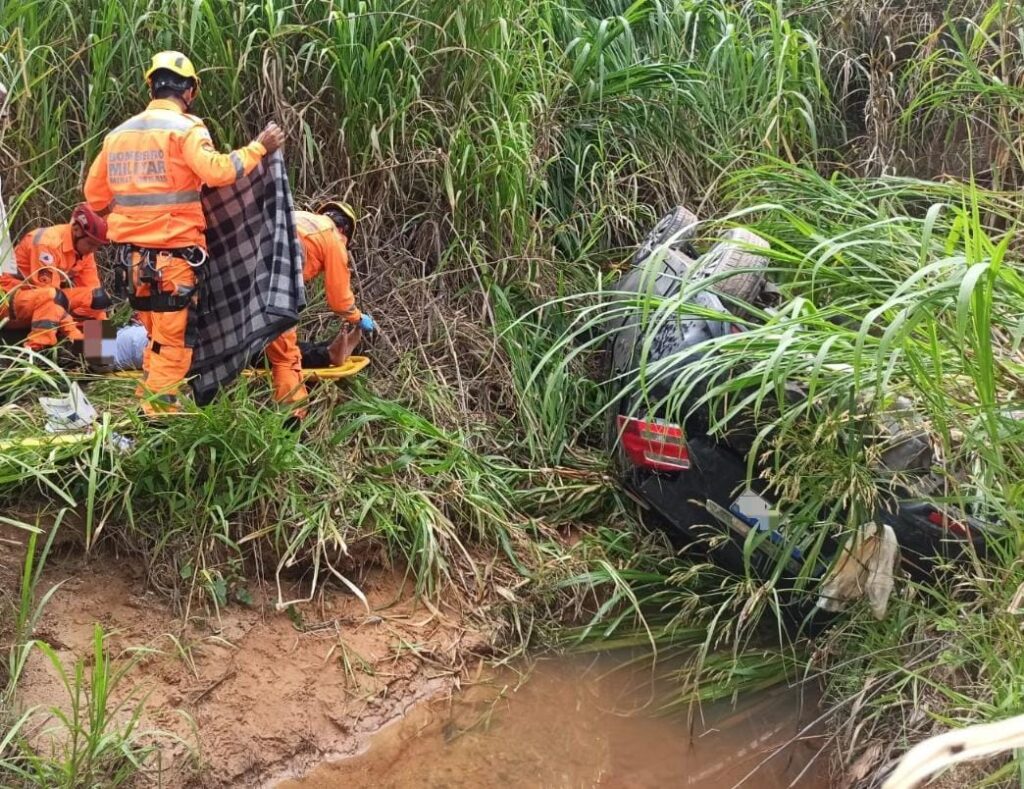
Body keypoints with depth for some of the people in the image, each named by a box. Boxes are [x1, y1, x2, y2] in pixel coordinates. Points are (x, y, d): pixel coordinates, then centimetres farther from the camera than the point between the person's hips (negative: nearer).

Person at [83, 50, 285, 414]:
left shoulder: (118, 134, 11)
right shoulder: (184, 128, -9)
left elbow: (95, 195, 16)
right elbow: (217, 171, -23)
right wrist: (259, 147, -12)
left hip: (132, 255, 7)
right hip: (172, 255, -7)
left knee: (157, 337, 18)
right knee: (173, 343, 1)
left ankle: (145, 405, 22)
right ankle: (159, 412, 1)